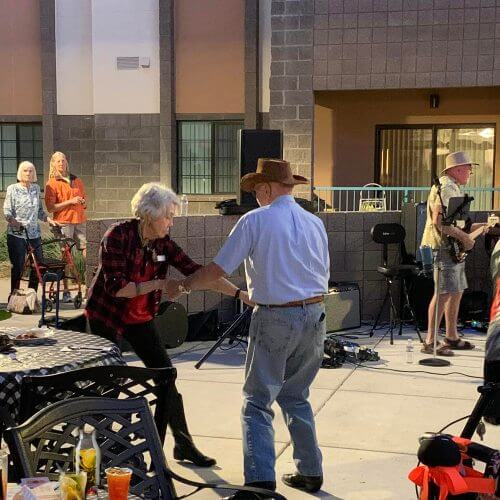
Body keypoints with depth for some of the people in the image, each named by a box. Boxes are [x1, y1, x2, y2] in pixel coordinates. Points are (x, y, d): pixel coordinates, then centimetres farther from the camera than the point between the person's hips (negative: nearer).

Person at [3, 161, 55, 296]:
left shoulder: (36, 188, 12)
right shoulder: (12, 189, -2)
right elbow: (7, 212, -7)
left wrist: (49, 219, 4)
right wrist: (15, 222, -24)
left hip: (34, 233, 5)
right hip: (16, 234, -5)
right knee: (18, 267, -4)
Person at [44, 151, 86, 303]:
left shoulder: (77, 181, 17)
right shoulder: (51, 184, 3)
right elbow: (50, 207, -6)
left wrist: (83, 203, 4)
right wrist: (70, 201, -13)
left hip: (80, 221, 4)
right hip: (63, 222, -4)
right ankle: (66, 292, 3)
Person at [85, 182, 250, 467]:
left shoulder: (164, 244, -6)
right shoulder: (118, 236, -21)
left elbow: (197, 272, -8)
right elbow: (115, 287, -26)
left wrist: (240, 293, -15)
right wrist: (159, 284, -30)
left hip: (140, 318, 5)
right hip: (107, 317, -5)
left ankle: (183, 444, 9)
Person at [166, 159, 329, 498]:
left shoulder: (255, 221, -6)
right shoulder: (315, 223, 9)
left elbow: (217, 270, -6)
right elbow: (323, 276, 13)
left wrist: (183, 286, 10)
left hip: (275, 318, -6)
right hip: (315, 316, 6)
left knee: (258, 402, 1)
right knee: (296, 396, 20)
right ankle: (310, 473, 24)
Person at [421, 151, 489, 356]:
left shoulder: (453, 188, 21)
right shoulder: (445, 187, -14)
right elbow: (439, 221, -26)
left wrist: (480, 226, 24)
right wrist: (464, 237, -21)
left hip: (453, 248, 11)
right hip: (444, 247, -11)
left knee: (457, 292, 14)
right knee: (443, 293, -13)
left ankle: (452, 337, 23)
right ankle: (430, 342, -12)